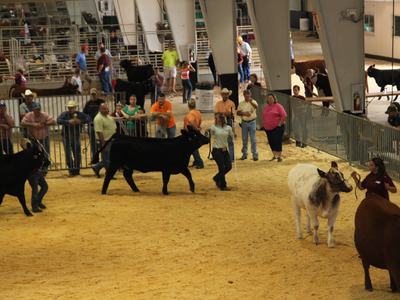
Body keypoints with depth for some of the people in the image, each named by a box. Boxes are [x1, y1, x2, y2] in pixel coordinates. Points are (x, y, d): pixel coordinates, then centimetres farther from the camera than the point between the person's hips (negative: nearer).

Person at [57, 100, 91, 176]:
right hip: (66, 137, -2)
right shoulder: (64, 114, -8)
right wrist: (68, 121, -34)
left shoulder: (79, 114, -1)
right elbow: (58, 120, -25)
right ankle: (71, 170, 9)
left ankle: (76, 170, 23)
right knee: (68, 155, -4)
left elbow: (89, 119, -7)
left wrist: (81, 121, -23)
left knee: (77, 155, 8)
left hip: (76, 137, 2)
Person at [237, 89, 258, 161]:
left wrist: (251, 102, -44)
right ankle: (244, 154, 15)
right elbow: (238, 113, 4)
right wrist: (244, 113, -14)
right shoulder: (241, 103, 8)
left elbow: (256, 107, -25)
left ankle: (255, 155, -3)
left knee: (253, 139, -4)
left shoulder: (253, 102, -2)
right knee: (244, 139, 7)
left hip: (252, 122, -3)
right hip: (244, 122, 3)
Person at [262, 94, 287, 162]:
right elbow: (263, 116, 24)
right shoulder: (266, 107, 13)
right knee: (271, 142, 8)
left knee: (277, 142, -8)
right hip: (268, 128, 6)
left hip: (277, 127, -6)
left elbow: (284, 115, -10)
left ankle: (279, 156, -2)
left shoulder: (278, 106, -5)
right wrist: (264, 123, 12)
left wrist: (280, 124, -13)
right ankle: (275, 155, 21)